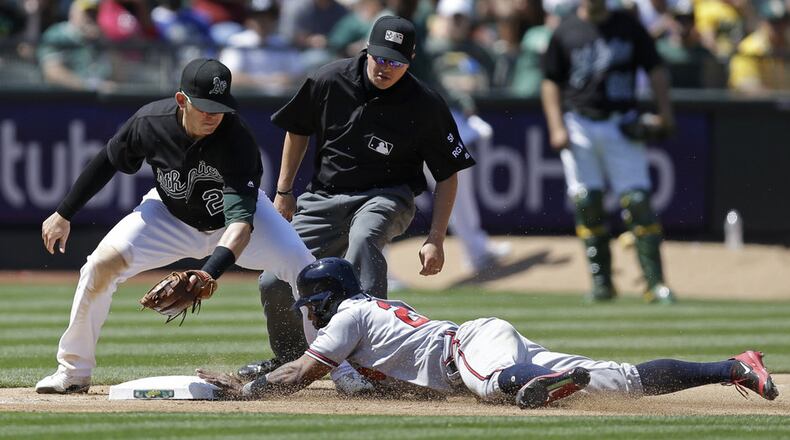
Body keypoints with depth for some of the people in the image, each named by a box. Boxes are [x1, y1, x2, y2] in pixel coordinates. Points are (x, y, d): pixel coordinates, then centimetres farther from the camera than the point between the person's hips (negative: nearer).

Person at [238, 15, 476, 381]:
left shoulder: (426, 106, -15)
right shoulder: (329, 82, -9)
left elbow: (447, 175, -6)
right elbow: (298, 130, 10)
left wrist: (435, 240, -12)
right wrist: (283, 192, 10)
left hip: (386, 197, -4)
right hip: (324, 197, 4)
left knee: (363, 239, -39)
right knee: (274, 284, -1)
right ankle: (289, 359, 29)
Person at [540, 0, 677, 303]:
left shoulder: (629, 26, 7)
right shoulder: (565, 32, 5)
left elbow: (655, 69, 8)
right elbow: (551, 82, 7)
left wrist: (664, 111, -5)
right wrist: (557, 128, -4)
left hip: (622, 126, 0)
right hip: (579, 125, 1)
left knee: (637, 200, -9)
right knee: (587, 202, -3)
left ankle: (655, 283, -8)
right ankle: (601, 282, 6)